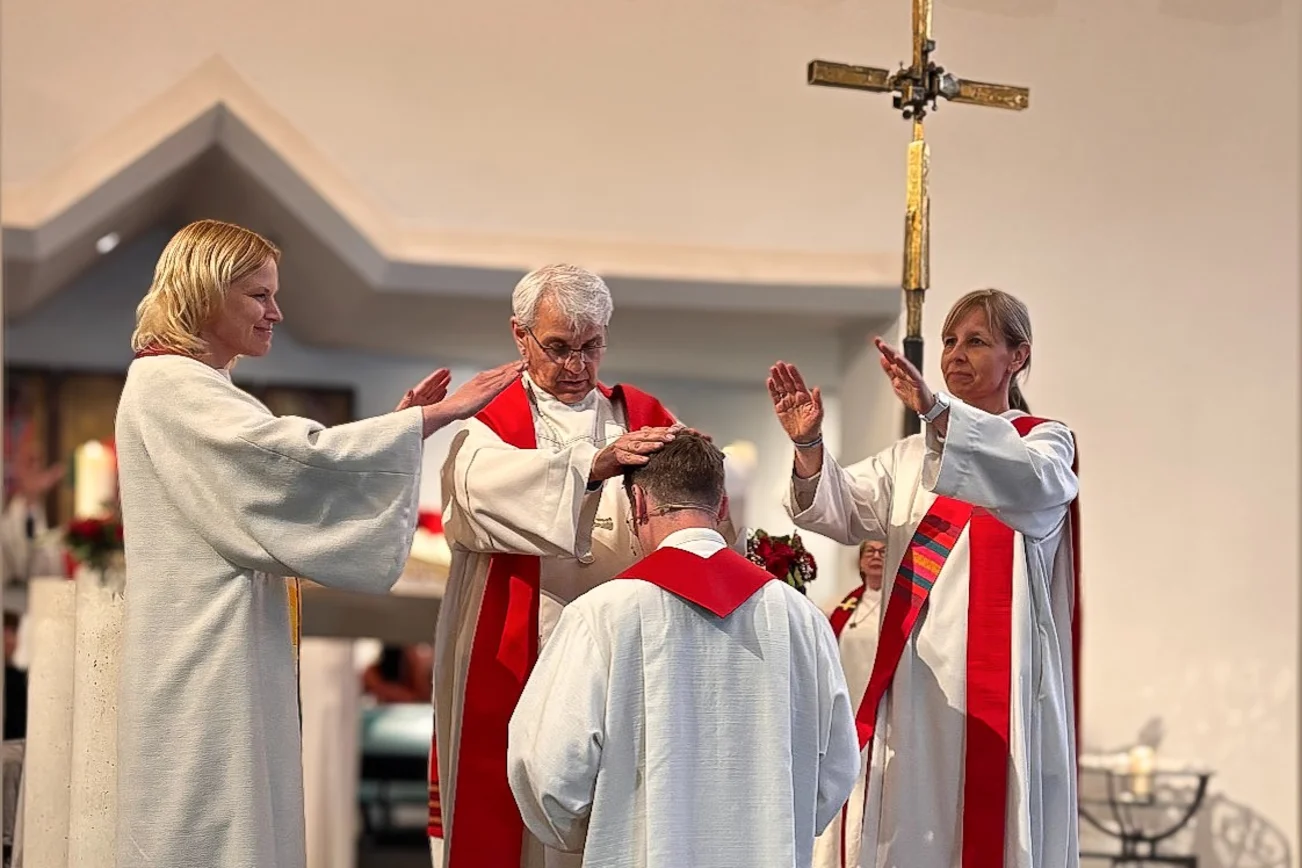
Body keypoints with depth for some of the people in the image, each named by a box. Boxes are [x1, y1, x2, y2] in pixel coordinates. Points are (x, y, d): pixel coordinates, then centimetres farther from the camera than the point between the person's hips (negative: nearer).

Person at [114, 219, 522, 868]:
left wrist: (398, 423, 8)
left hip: (231, 653, 10)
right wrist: (436, 416, -19)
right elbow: (299, 455, -22)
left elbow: (278, 482, 18)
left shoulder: (196, 388, 20)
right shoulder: (168, 384, -12)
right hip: (205, 660, -10)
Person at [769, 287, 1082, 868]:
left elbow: (1032, 482, -20)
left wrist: (935, 410, -34)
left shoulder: (1046, 443, 5)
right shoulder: (912, 456, 20)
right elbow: (844, 509, 3)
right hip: (914, 676, 4)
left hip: (997, 676, -4)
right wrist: (808, 446, -17)